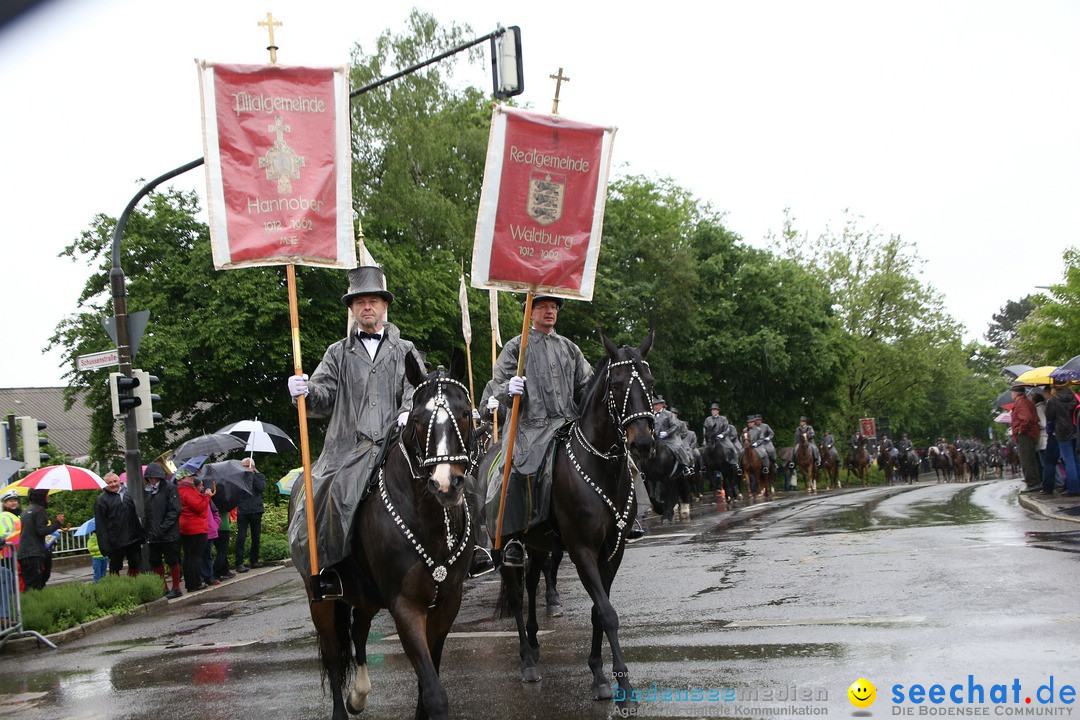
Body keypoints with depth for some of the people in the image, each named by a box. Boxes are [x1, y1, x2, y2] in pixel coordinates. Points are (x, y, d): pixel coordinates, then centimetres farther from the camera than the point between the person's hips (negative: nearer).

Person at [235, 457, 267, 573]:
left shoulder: (259, 476, 9)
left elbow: (261, 488, -10)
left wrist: (252, 474, -9)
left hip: (255, 511, 2)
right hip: (242, 512, -2)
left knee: (256, 537, 11)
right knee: (241, 537, -10)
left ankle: (254, 560, 24)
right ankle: (239, 564, -13)